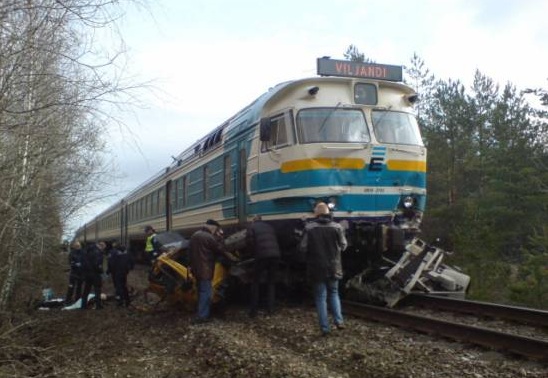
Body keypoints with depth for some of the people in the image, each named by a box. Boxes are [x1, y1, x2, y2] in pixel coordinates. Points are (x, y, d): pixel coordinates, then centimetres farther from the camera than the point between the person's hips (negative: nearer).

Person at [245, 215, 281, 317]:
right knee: (271, 282, 16)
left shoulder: (252, 227, 11)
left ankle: (253, 310, 5)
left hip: (262, 256, -4)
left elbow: (249, 241, -1)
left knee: (256, 283, 7)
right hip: (275, 255, 4)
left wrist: (255, 253, 12)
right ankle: (270, 308, 13)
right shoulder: (269, 226, 25)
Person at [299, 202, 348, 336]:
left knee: (320, 297, 7)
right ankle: (339, 321, 8)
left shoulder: (309, 228, -11)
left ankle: (325, 328, 7)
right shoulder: (337, 227, -5)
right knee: (334, 293, 21)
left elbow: (303, 247, -8)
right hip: (333, 267, 2)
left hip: (317, 268, -2)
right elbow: (343, 245, 3)